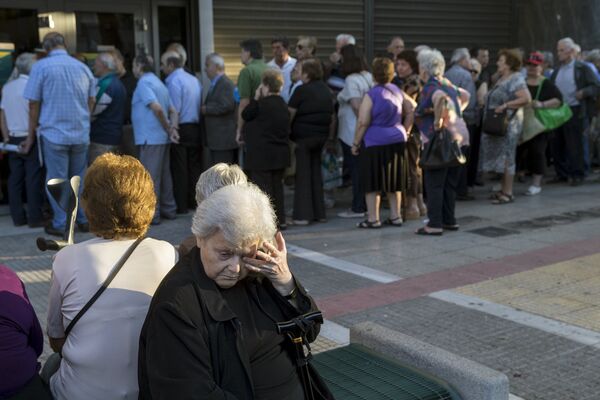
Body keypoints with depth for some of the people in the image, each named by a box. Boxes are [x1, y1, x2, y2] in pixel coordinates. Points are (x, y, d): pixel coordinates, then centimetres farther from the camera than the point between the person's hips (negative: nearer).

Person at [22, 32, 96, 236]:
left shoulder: (41, 67, -6)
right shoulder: (83, 67, 6)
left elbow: (34, 104, -4)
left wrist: (31, 136, 4)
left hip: (54, 133, -4)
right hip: (81, 134, 4)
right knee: (79, 179, 14)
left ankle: (60, 224, 9)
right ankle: (84, 219, 18)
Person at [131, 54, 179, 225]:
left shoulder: (144, 83, -11)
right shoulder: (159, 83, 18)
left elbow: (157, 108, -23)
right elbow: (173, 111, 13)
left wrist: (168, 128, -12)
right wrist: (172, 129, 0)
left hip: (150, 138, -9)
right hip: (162, 138, 9)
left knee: (150, 176, -4)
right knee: (164, 174, 13)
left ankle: (151, 214, -2)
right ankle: (169, 210, 19)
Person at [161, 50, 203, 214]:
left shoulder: (174, 81, -11)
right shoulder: (194, 79, 11)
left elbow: (175, 110, -17)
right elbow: (200, 105, 12)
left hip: (181, 128, -7)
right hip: (195, 127, 7)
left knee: (179, 169, -1)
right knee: (194, 166, 12)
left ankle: (181, 205, 2)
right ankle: (195, 201, 17)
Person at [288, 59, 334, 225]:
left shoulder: (302, 90, -11)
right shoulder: (326, 90, 10)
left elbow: (290, 114, -13)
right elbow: (331, 115, 14)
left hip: (303, 136, -6)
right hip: (321, 136, 7)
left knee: (303, 175, -2)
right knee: (316, 172, 14)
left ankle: (303, 215, -1)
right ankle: (319, 212, 18)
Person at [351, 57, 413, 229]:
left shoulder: (371, 95, -12)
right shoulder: (397, 91, 7)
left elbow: (363, 122, -15)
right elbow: (410, 112, 15)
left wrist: (355, 143, -7)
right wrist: (404, 131, 20)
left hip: (375, 143, -6)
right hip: (397, 141, 6)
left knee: (372, 182, 2)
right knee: (393, 181, 14)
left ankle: (373, 219, 5)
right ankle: (395, 216, 20)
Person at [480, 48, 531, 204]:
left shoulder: (515, 79, -13)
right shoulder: (502, 79, 15)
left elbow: (526, 98, -23)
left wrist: (505, 106, -22)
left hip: (509, 123, -9)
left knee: (506, 157, -5)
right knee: (501, 157, 12)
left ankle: (508, 193, 0)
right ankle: (503, 189, 21)